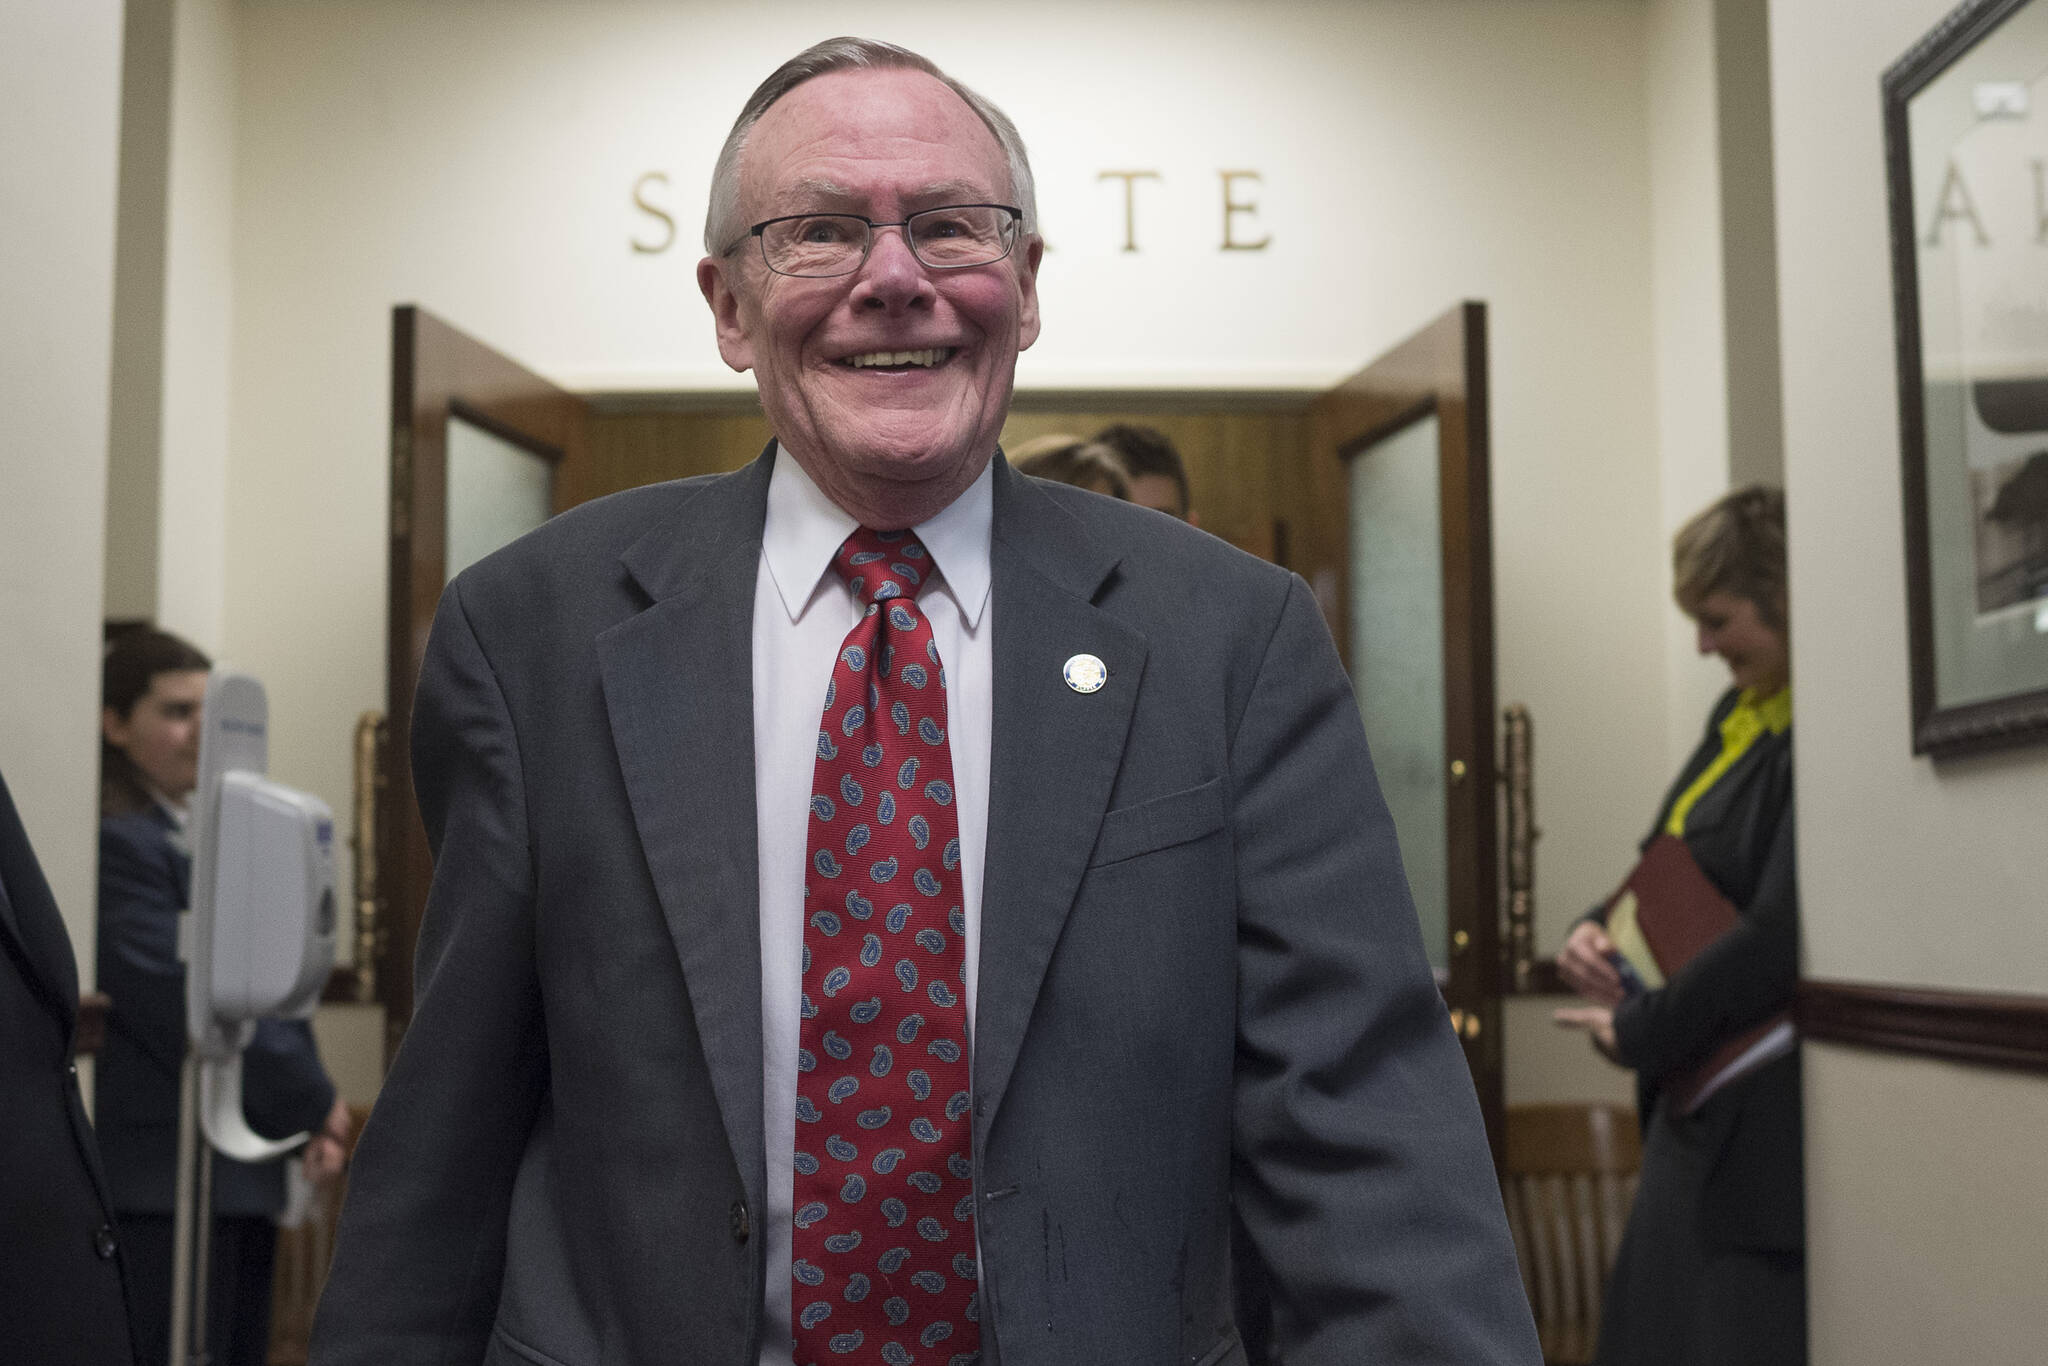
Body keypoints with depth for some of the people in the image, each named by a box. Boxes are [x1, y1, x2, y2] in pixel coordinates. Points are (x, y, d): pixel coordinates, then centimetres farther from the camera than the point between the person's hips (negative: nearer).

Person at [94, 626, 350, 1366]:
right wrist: (310, 1101, -9)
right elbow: (179, 1004, -18)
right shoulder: (117, 843, -12)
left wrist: (310, 1115, 4)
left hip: (244, 1171, 9)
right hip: (165, 1176, -9)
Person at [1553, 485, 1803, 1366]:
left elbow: (1781, 935, -24)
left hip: (1764, 1121, -9)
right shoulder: (1739, 715, 12)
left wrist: (1638, 1031, -12)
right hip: (1698, 1108, 9)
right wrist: (1597, 932, 1)